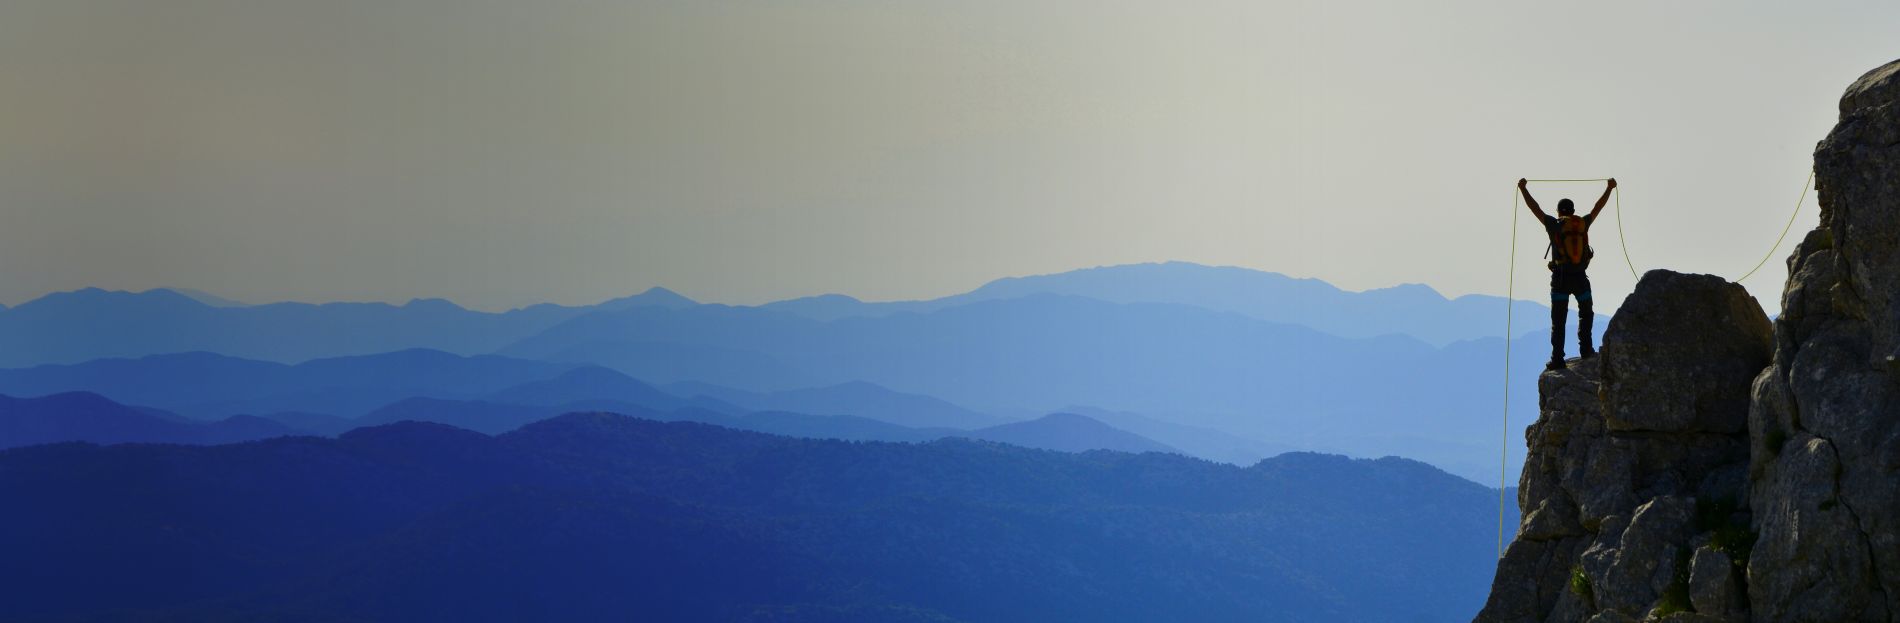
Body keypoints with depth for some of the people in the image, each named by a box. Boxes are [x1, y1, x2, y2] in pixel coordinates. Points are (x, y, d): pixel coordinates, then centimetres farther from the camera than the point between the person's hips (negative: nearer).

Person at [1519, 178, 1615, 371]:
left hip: (1560, 279, -2)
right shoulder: (1583, 223, 4)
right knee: (1586, 314, 24)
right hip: (1581, 278, 2)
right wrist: (1609, 188, 33)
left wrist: (1523, 188, 16)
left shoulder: (1554, 225, -3)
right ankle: (1585, 350, 21)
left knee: (1558, 321, -1)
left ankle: (1557, 359, -5)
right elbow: (1598, 207, 19)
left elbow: (1535, 208, 5)